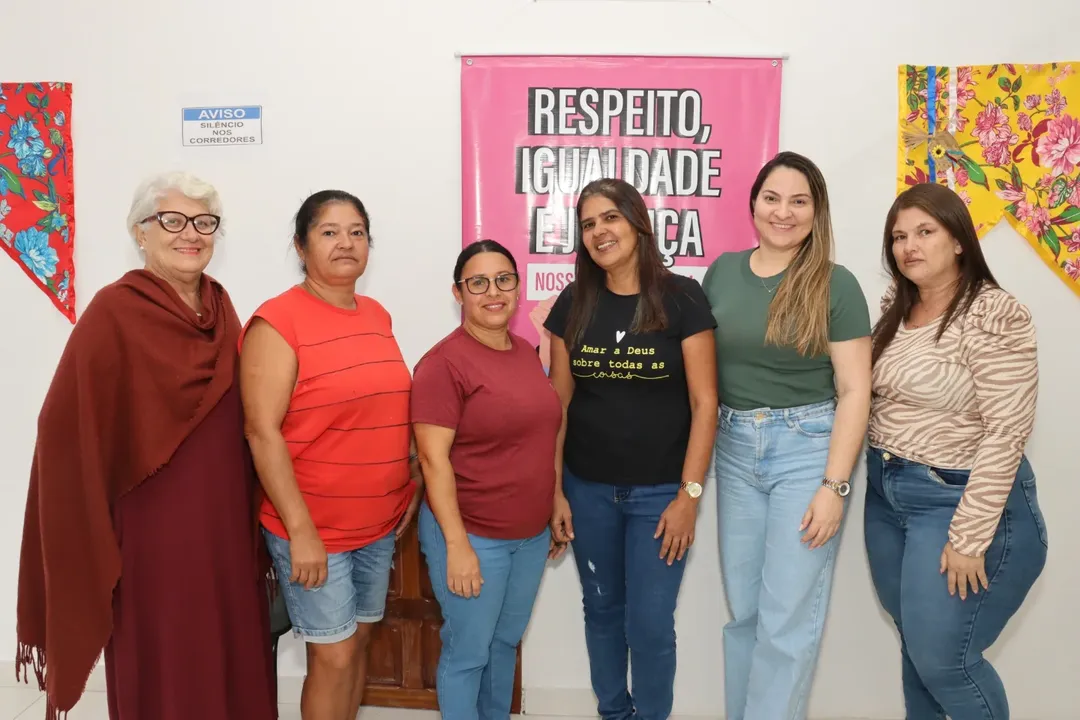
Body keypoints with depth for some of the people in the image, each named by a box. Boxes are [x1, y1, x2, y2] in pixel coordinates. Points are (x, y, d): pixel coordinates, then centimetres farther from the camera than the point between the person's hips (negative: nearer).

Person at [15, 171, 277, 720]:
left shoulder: (219, 305, 6)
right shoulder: (113, 313, -13)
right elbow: (67, 432, -15)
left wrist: (253, 518, 11)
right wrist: (89, 546, -14)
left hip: (225, 520, 6)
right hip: (153, 530, -6)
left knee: (234, 662, 16)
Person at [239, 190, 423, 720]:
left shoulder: (378, 316, 7)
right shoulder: (277, 321, -13)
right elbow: (262, 433, -17)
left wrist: (412, 481, 8)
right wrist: (300, 529, -19)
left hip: (379, 522, 6)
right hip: (313, 527, -6)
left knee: (359, 641, 17)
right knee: (333, 657, 4)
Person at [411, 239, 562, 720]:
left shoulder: (526, 352, 6)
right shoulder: (443, 362, -15)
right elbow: (433, 459, -18)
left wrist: (556, 510, 15)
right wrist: (456, 544, -20)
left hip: (531, 533, 7)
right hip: (472, 535, -6)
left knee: (507, 642, 21)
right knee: (468, 652, 9)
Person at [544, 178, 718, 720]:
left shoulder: (681, 298, -8)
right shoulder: (573, 304, 2)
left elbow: (704, 403, -9)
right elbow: (557, 404, 4)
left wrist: (689, 495, -11)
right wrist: (555, 492, 2)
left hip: (659, 491, -3)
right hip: (587, 489, 3)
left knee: (650, 624, 5)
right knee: (602, 610, 17)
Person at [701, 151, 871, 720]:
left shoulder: (834, 284, -7)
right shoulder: (722, 271, 4)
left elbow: (854, 390, -8)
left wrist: (834, 485, -13)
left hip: (807, 447, -4)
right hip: (735, 449, 4)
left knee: (788, 619, 2)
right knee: (741, 610, 14)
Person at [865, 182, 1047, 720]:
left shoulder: (994, 316, -17)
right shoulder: (894, 309, 6)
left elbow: (1006, 433, -20)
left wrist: (969, 538, -20)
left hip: (959, 499, -6)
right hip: (886, 493, 7)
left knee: (942, 659, 1)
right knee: (915, 646, 17)